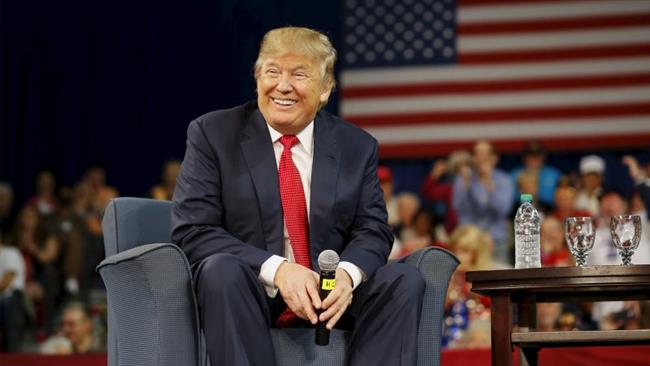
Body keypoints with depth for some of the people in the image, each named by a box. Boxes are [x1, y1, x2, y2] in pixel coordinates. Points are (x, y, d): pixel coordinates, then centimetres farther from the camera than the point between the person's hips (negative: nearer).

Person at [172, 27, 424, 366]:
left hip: (329, 296, 3)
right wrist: (276, 269, -24)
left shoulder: (357, 147, 9)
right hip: (248, 293, -3)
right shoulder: (212, 133, -1)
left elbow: (372, 230, 4)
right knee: (222, 269, -34)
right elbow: (192, 231, -9)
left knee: (405, 280, -22)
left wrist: (347, 273, -22)